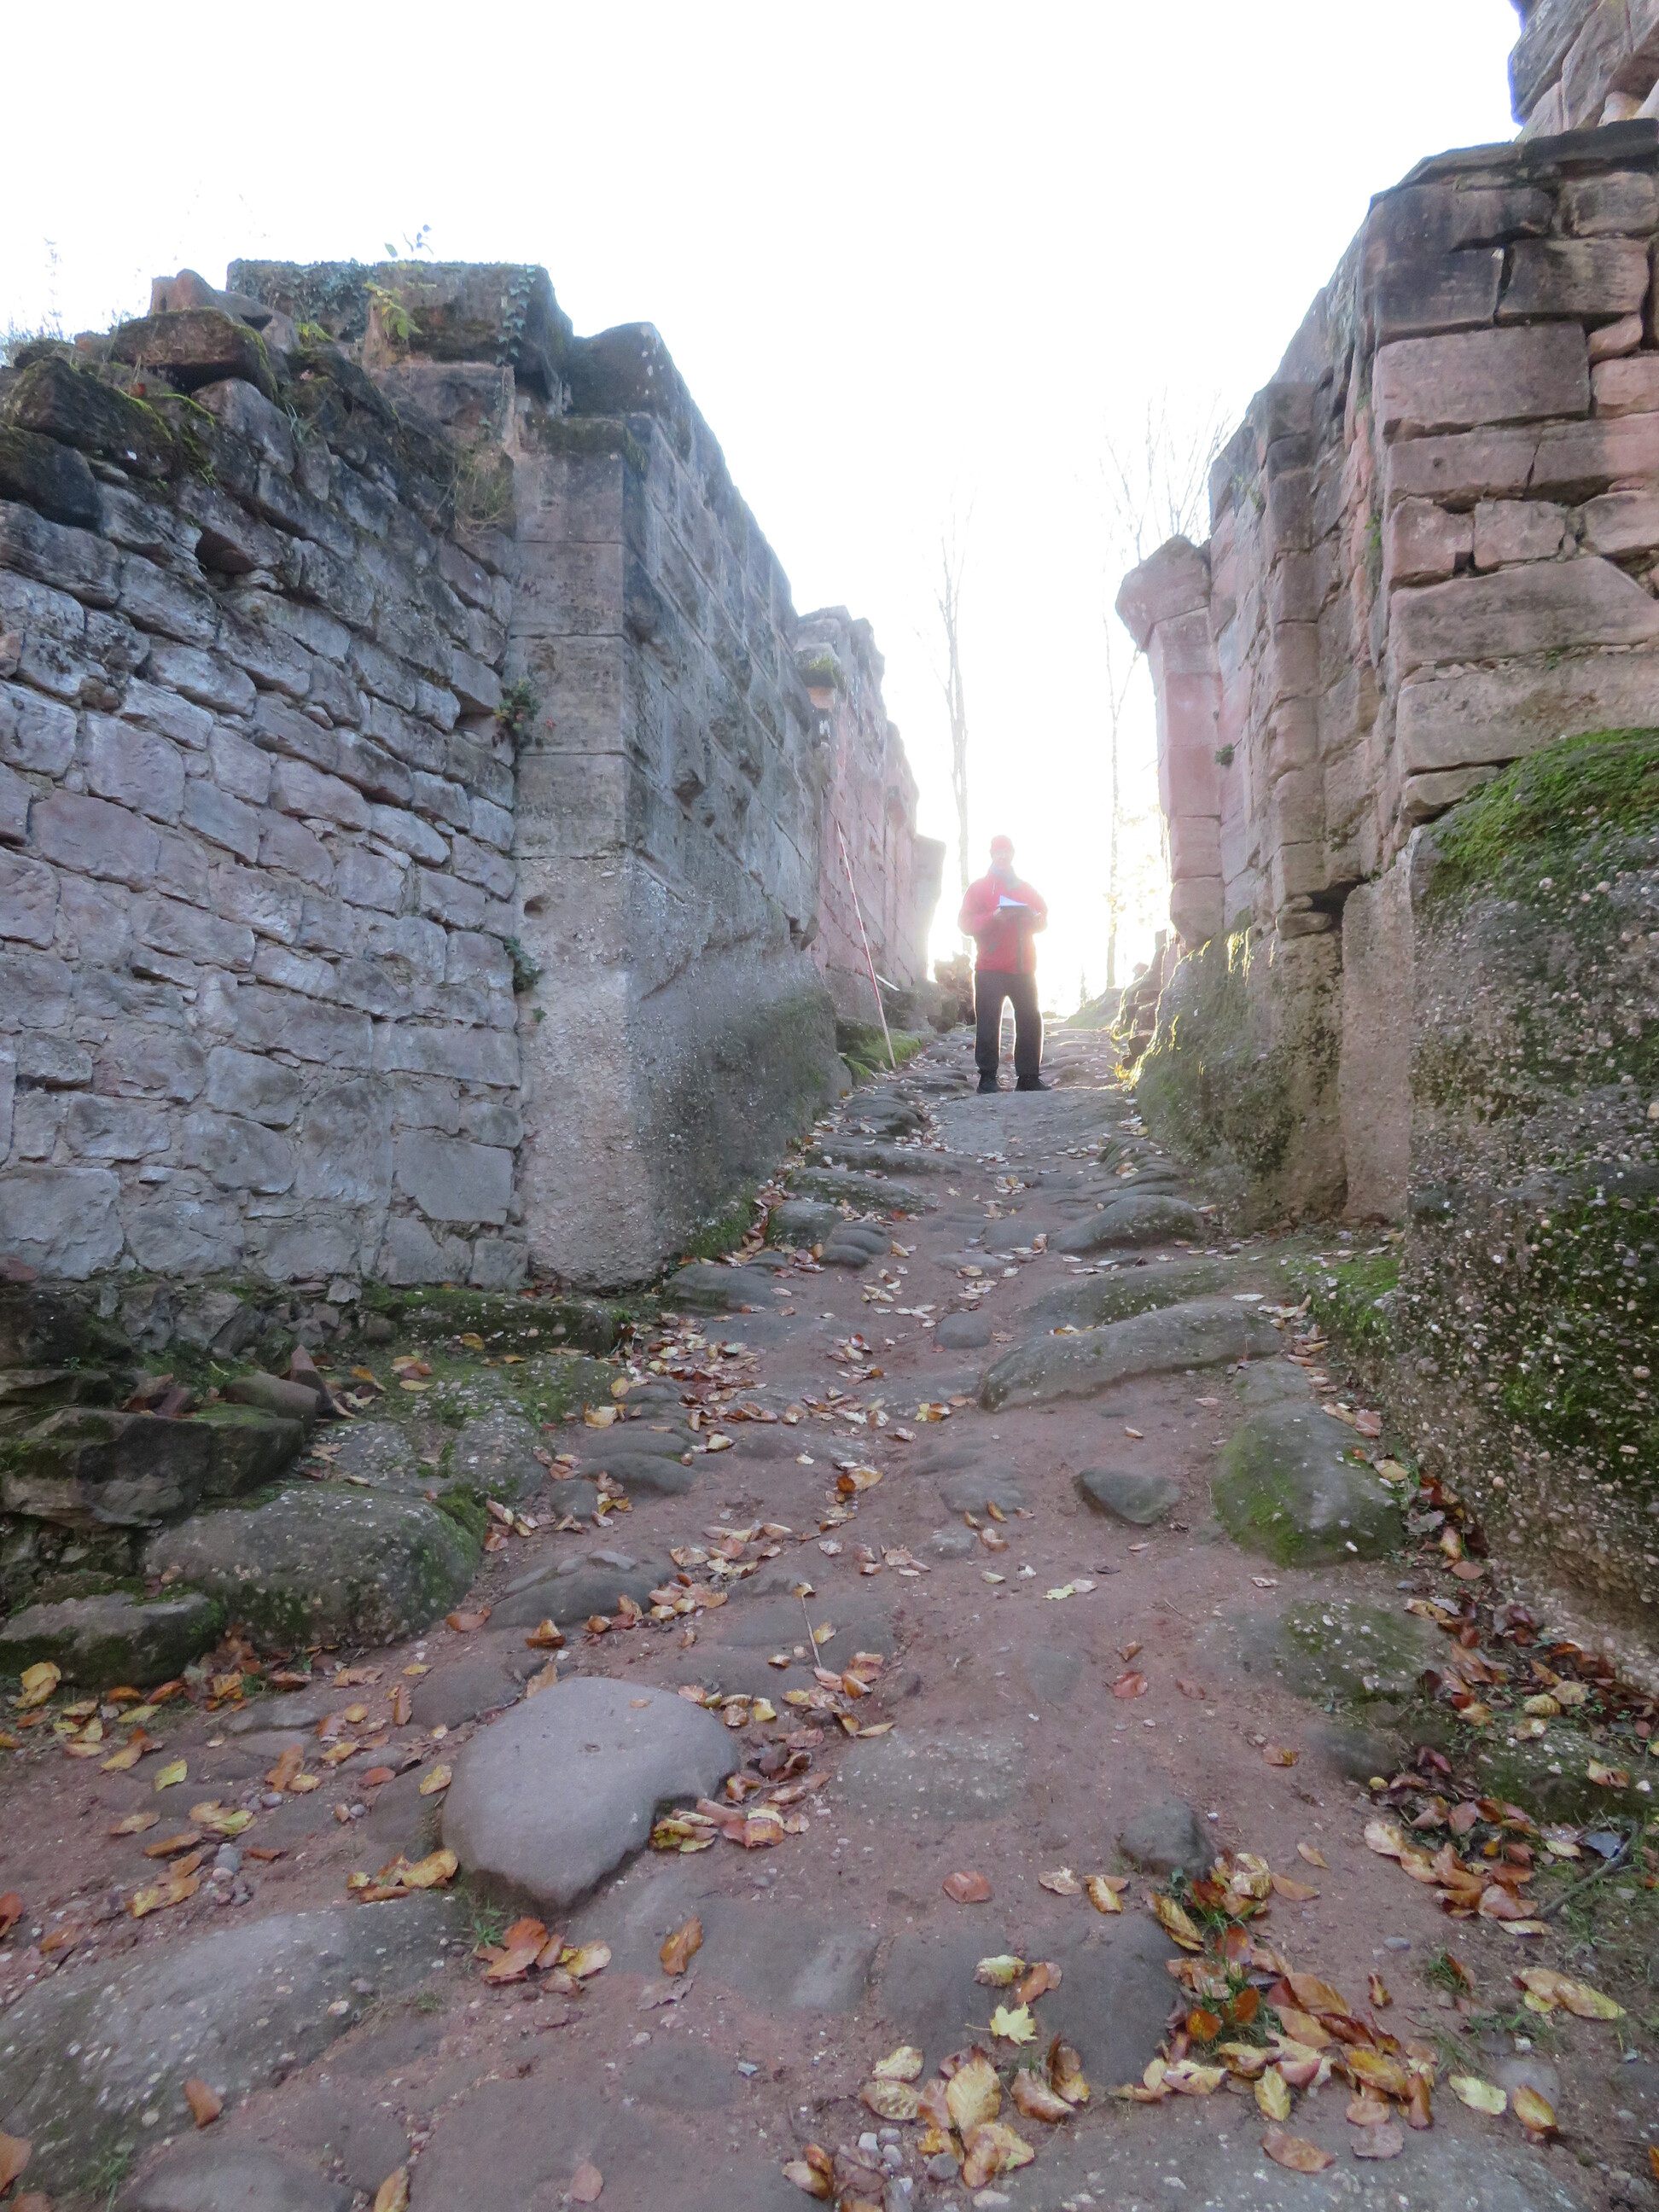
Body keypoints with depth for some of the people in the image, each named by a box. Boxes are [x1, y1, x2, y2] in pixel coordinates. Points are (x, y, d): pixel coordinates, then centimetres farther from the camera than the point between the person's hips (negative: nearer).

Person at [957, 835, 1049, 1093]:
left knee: (1030, 1021, 0)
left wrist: (1033, 917, -5)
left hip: (1023, 967, 4)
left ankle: (1028, 1076, 6)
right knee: (988, 1023, -9)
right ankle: (987, 1077, -4)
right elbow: (965, 923, -2)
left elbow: (1043, 919, 19)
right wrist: (994, 917, -17)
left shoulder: (1026, 889, 20)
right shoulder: (980, 887, 8)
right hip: (990, 969, -4)